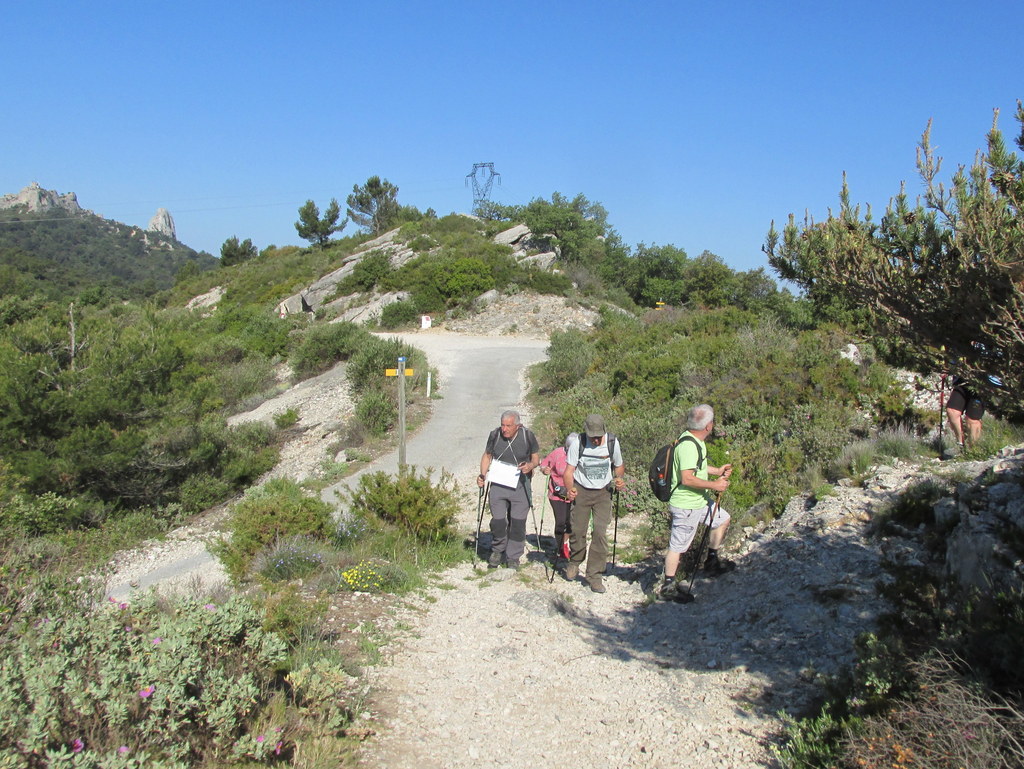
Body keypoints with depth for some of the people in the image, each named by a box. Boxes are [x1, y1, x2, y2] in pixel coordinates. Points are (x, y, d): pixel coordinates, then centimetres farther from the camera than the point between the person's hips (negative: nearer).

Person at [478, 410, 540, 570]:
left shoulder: (528, 436, -9)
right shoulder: (495, 435, -5)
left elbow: (536, 457, 4)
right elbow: (487, 456, 9)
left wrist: (530, 465, -19)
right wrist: (482, 475, -5)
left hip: (520, 485, -1)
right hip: (498, 484, 1)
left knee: (517, 523, 3)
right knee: (497, 520, 0)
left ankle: (513, 558, 18)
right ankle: (497, 550, 28)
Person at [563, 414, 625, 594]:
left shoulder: (612, 443, -8)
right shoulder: (577, 443, -13)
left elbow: (619, 466, 10)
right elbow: (569, 471, -10)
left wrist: (619, 478, -12)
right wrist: (570, 489, -29)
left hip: (603, 493, 0)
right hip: (581, 491, 0)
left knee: (600, 532, -10)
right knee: (577, 530, 3)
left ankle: (594, 575, 0)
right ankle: (574, 562, 32)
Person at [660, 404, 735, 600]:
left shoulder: (695, 441, 7)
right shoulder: (688, 446, -26)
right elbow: (687, 478, -30)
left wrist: (717, 471, 20)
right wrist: (714, 485, -22)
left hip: (700, 501, 11)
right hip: (686, 506, -11)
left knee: (722, 519, 24)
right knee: (678, 545, -1)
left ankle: (712, 561, 37)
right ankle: (668, 585, 11)